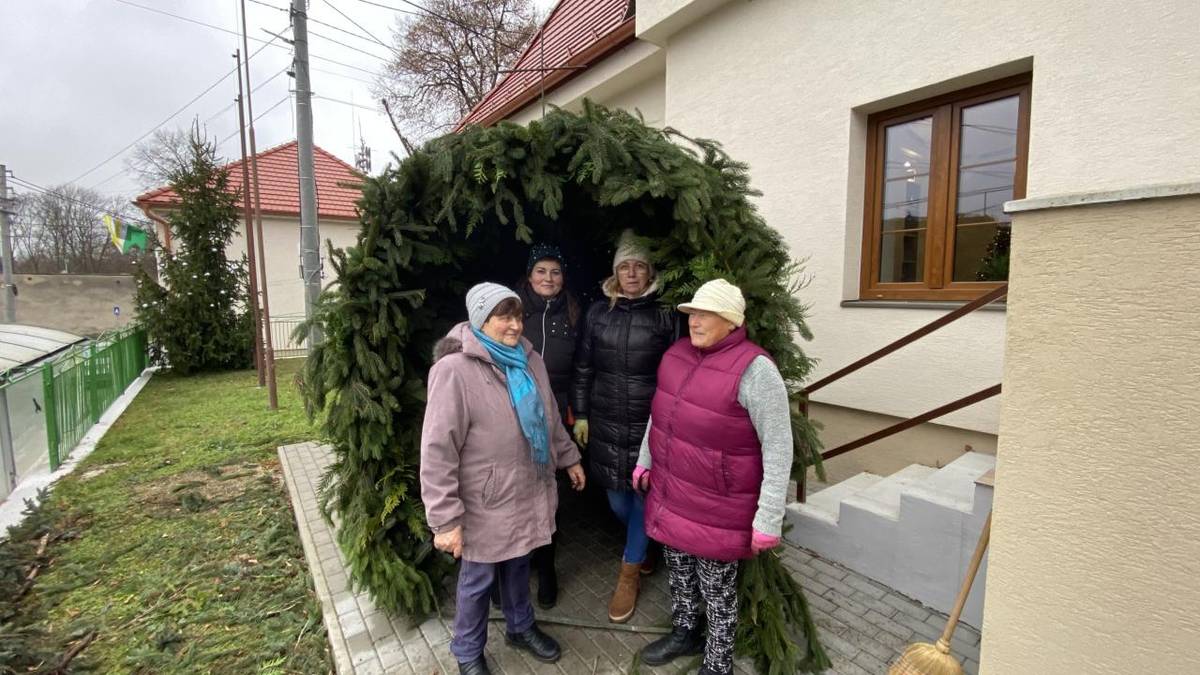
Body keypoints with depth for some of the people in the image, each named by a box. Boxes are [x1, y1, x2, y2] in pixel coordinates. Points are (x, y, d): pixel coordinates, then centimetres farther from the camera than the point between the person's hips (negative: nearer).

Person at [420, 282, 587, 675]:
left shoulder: (529, 360, 0)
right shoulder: (455, 369, -23)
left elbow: (549, 418, 14)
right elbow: (437, 451, -22)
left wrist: (569, 457, 19)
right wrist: (446, 520, -22)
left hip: (529, 493, 6)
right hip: (487, 504, -5)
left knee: (518, 566, 26)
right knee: (477, 579, 16)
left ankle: (521, 627, 51)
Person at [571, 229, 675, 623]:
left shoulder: (665, 317, -4)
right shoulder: (598, 313, 3)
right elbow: (582, 368, 6)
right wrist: (580, 415, 5)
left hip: (650, 424, -2)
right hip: (606, 423, 2)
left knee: (644, 496, 7)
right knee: (617, 499, 13)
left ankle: (629, 573, 29)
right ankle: (642, 544, 46)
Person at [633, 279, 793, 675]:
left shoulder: (754, 369, -22)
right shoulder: (677, 354, 0)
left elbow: (778, 448, -18)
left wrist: (768, 519, -16)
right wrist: (645, 461, 20)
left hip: (716, 509, -6)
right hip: (669, 496, 6)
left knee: (717, 591, 15)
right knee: (679, 573, 26)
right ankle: (685, 633, 52)